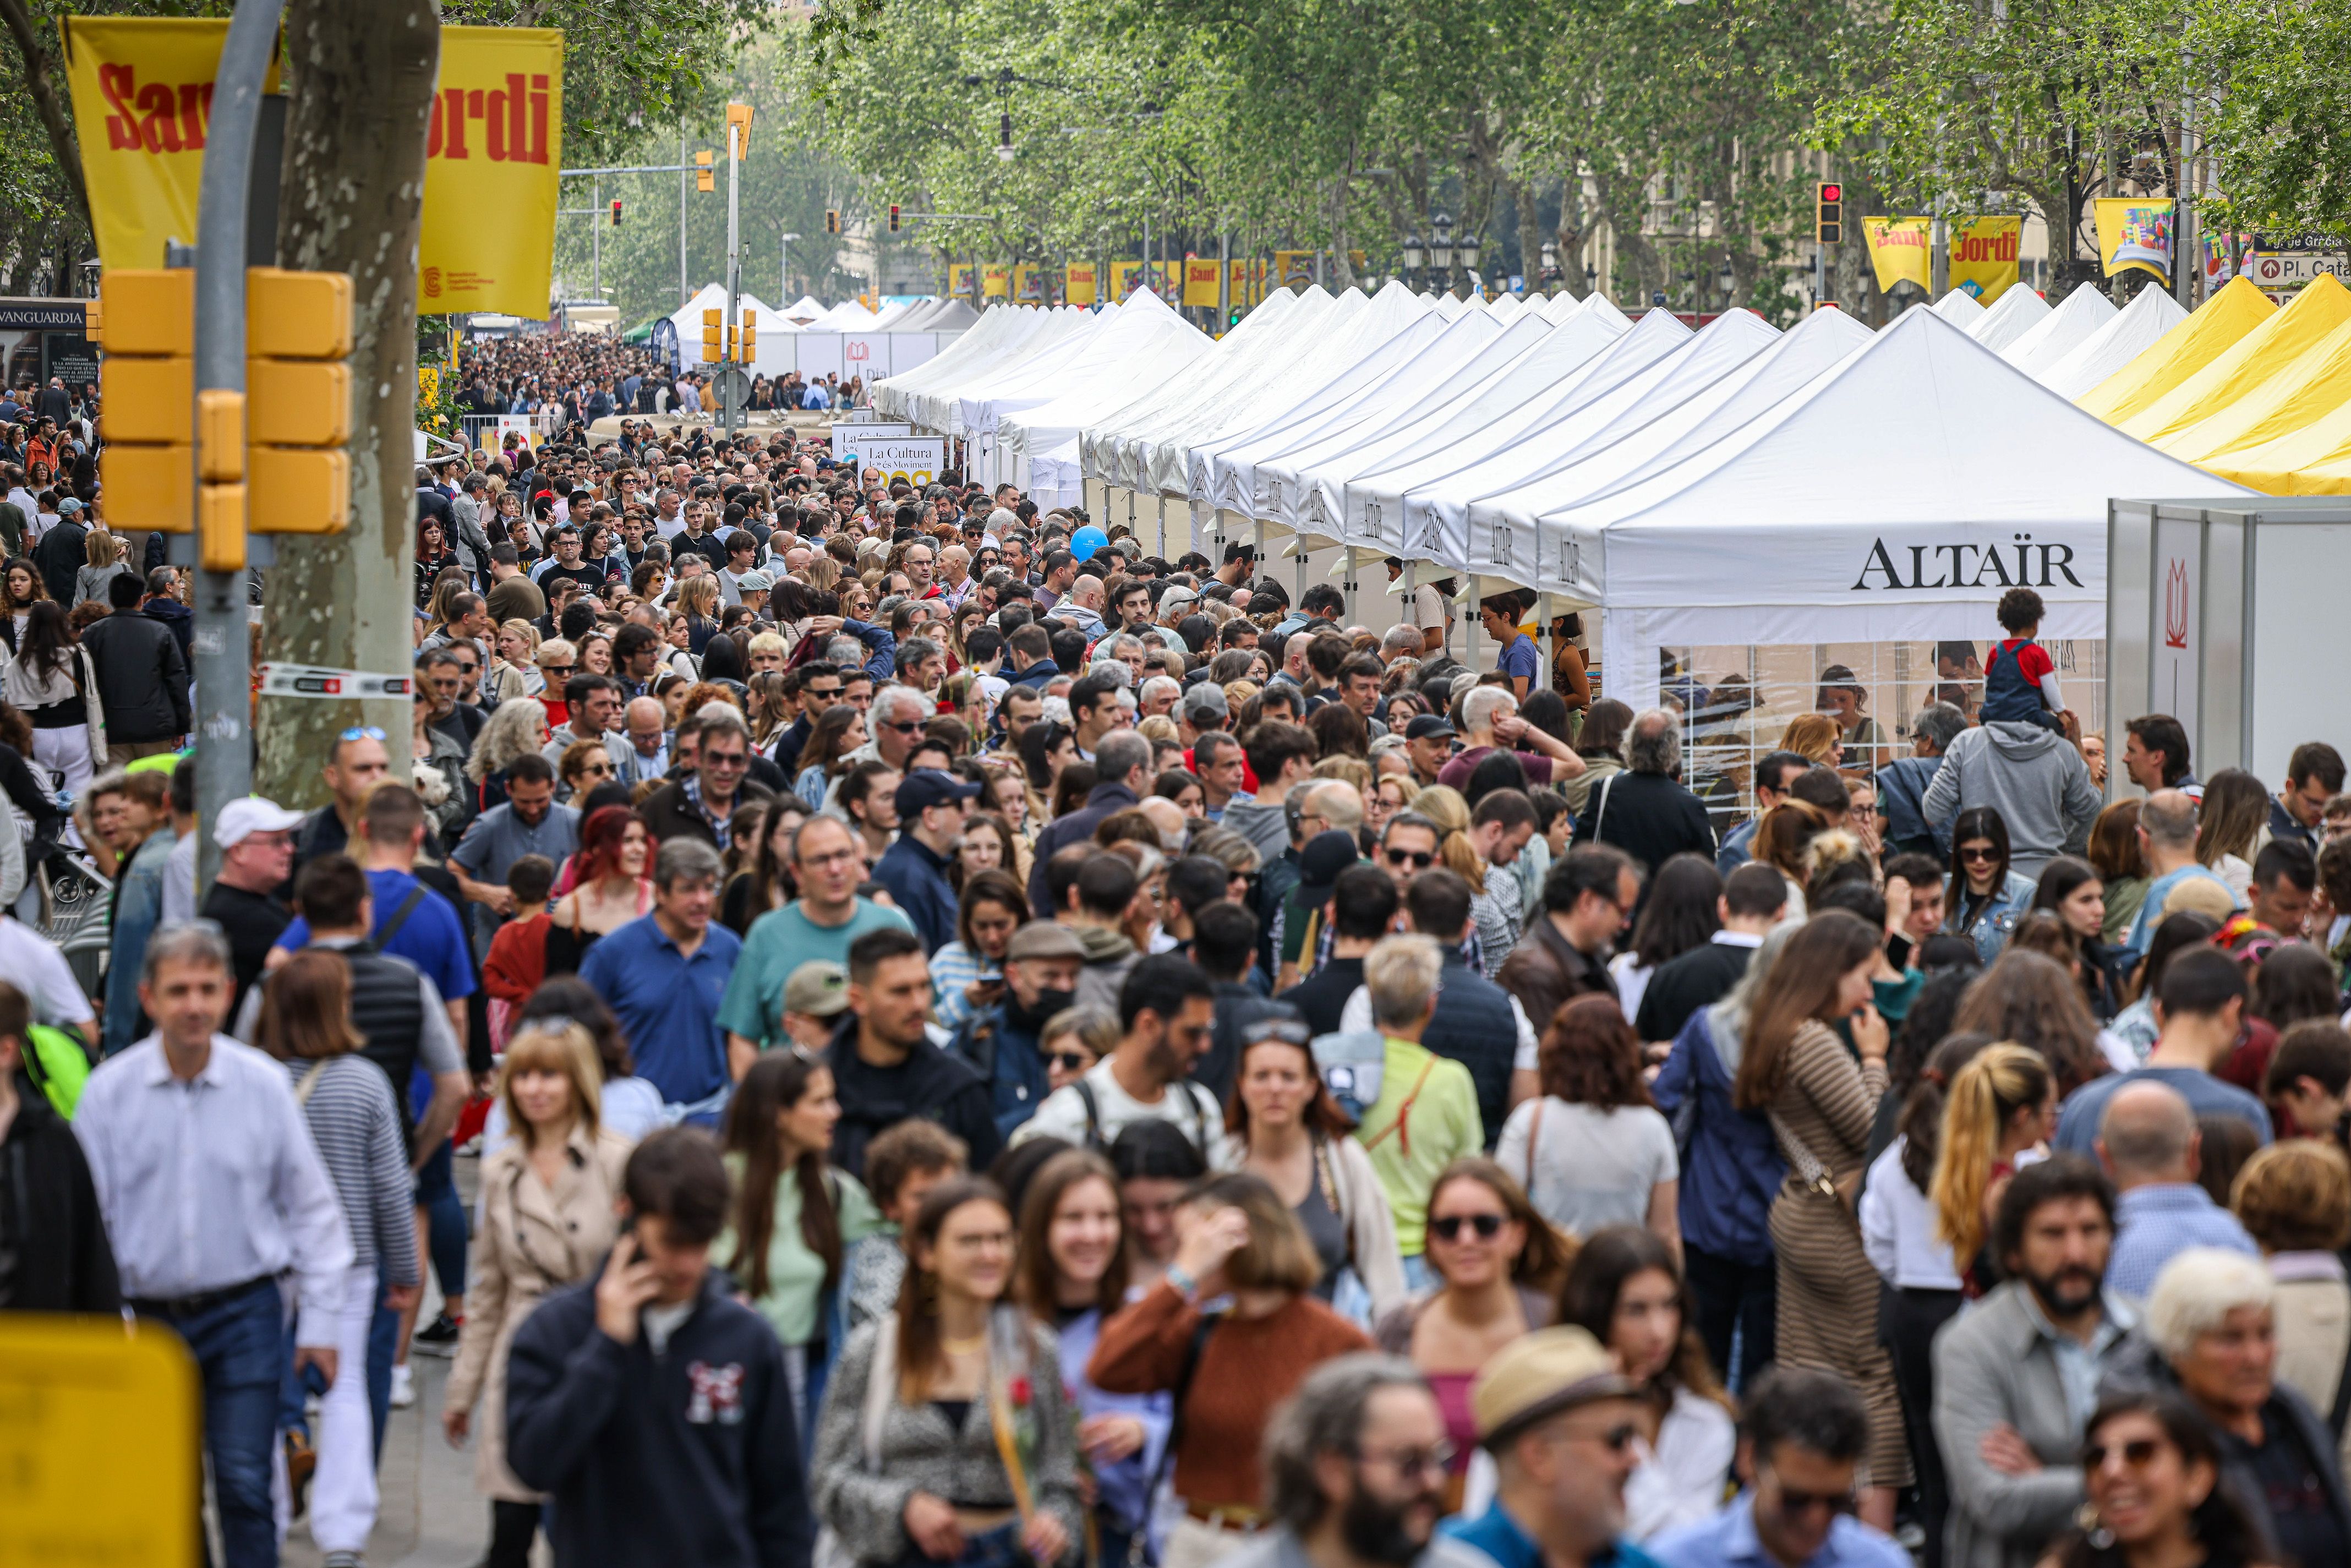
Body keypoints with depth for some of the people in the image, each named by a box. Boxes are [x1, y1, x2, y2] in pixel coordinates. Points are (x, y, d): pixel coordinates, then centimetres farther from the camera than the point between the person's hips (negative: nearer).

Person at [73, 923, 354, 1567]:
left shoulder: (264, 1084, -2)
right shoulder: (109, 1090, -3)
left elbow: (312, 1207, 5)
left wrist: (320, 1320, 4)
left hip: (242, 1314, -1)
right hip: (143, 1316, 1)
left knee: (245, 1487, -6)